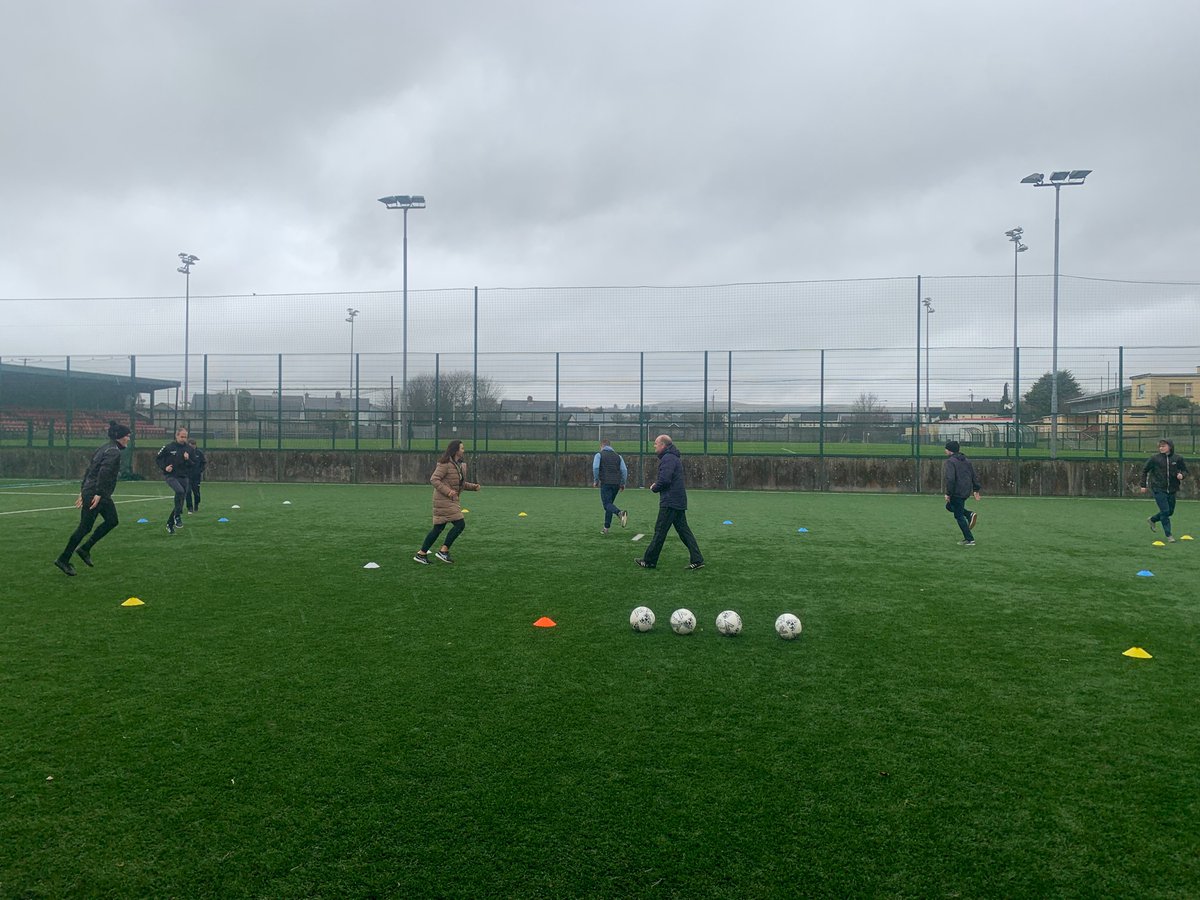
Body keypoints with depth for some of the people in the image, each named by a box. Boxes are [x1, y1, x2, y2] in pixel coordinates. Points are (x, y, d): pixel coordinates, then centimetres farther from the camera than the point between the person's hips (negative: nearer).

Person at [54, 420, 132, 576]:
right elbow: (104, 472, -25)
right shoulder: (114, 452, -14)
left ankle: (85, 549, 18)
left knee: (111, 521, 14)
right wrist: (98, 494, -27)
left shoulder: (105, 449, 15)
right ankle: (63, 560, 6)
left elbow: (89, 470, 18)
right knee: (85, 527, -3)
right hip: (95, 494, -10)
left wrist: (83, 492, 20)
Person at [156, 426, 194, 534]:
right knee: (180, 491, -32)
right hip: (170, 476, -4)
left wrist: (187, 460, -11)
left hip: (184, 477, 4)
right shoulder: (168, 447, -3)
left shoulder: (189, 449, 6)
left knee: (180, 501, 6)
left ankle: (170, 524, 22)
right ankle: (177, 516, -20)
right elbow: (158, 458, 6)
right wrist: (164, 467, -9)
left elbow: (192, 465, 9)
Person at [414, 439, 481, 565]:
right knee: (460, 523, -11)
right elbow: (434, 479, -17)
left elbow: (462, 484, 24)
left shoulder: (461, 465, 14)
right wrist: (447, 491, -24)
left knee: (438, 527, 10)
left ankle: (421, 554, 16)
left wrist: (474, 487, 9)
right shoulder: (445, 464, -14)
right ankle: (443, 550, -3)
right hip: (443, 499, -9)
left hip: (452, 500, 9)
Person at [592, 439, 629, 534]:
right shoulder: (617, 456, 17)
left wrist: (596, 480, 1)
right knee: (609, 503, 15)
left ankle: (620, 513, -38)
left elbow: (595, 467, -9)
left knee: (607, 504, -8)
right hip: (616, 484, 5)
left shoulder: (599, 455, 7)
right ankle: (606, 528, 14)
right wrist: (623, 483, 12)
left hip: (605, 483, -5)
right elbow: (624, 469, 7)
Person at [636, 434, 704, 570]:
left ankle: (649, 561, 6)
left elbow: (664, 480, -24)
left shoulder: (668, 458, -14)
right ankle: (697, 560, 8)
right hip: (679, 502, 10)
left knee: (660, 531, -2)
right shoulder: (673, 457, 20)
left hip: (670, 502, -10)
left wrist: (654, 488, -6)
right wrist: (657, 484, 10)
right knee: (683, 531, 10)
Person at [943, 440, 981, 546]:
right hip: (967, 491, 9)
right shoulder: (966, 460, 14)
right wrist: (975, 490, 19)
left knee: (959, 516, 1)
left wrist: (948, 493, -17)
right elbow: (974, 476, 15)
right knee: (949, 506, 27)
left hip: (957, 492, -9)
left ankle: (970, 540, 1)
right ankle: (970, 515, 7)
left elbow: (950, 479, -22)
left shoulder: (950, 461, -12)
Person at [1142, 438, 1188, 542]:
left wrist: (1182, 475, -13)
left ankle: (1152, 520, 39)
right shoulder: (1155, 458, -7)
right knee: (1165, 511, -8)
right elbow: (1144, 470, 4)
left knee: (1170, 511, 12)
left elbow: (1185, 470, 11)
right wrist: (1143, 485, 3)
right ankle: (1168, 535, 2)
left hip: (1172, 490, 3)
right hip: (1159, 489, -3)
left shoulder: (1178, 458, -2)